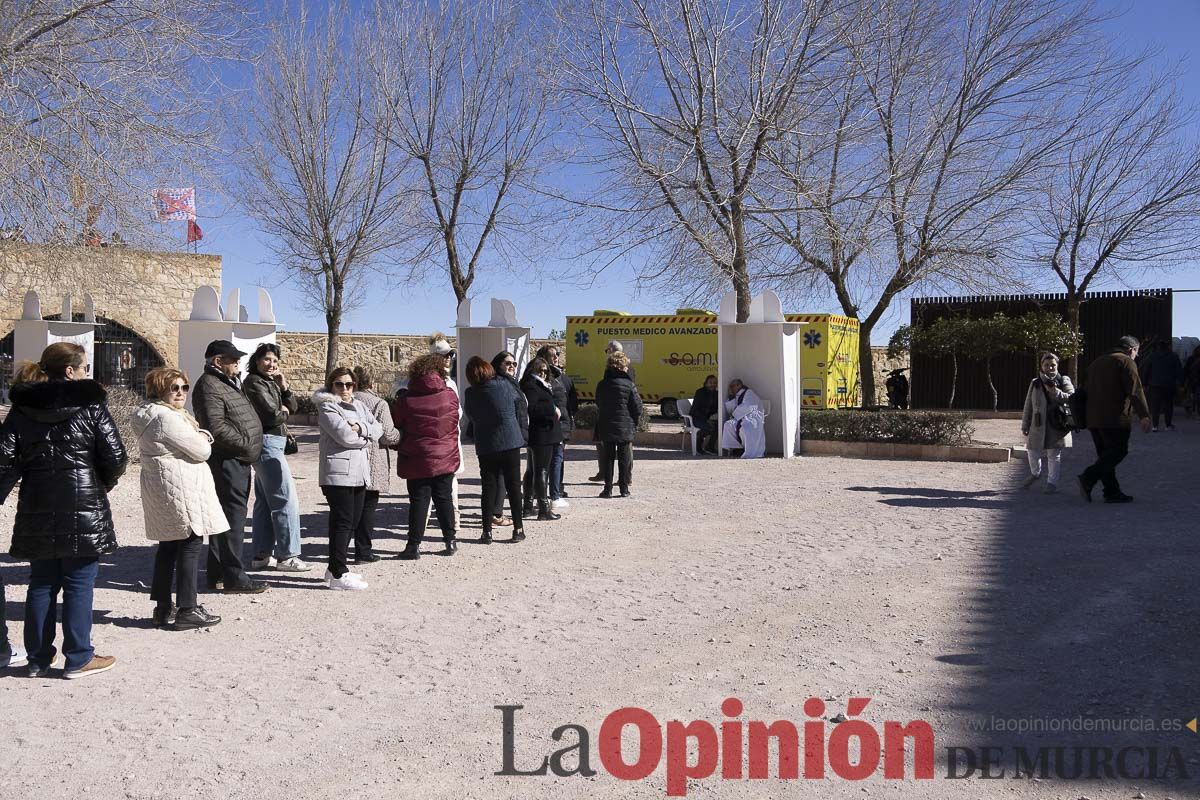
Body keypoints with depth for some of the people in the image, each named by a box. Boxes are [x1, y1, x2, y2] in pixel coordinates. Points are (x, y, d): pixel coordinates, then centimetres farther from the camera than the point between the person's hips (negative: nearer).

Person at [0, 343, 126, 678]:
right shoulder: (90, 405, -7)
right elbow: (115, 457, -7)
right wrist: (104, 484, 11)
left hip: (37, 512, 5)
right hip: (84, 511, -4)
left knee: (42, 584, 15)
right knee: (78, 584, 3)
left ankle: (38, 658, 22)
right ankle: (78, 659, 10)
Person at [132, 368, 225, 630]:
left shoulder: (149, 414, 15)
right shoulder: (167, 417, -19)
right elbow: (201, 451, -18)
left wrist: (200, 436, 1)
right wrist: (202, 439, 4)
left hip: (159, 489, 11)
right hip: (180, 489, -11)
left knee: (168, 545, 16)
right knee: (191, 545, -4)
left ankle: (163, 608, 23)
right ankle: (187, 610, -1)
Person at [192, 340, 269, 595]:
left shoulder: (228, 382, 20)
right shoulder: (209, 386, -13)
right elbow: (216, 427, -22)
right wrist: (246, 443, -15)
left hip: (238, 461, 11)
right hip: (227, 461, -11)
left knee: (231, 517, 15)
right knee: (233, 518, -8)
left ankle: (217, 574, 24)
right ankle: (233, 577, -3)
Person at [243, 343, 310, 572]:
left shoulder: (270, 382, 17)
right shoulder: (254, 382, -10)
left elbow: (293, 407, 11)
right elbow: (272, 414, -19)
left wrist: (284, 386, -3)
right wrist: (283, 412, 1)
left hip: (273, 444, 10)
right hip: (268, 443, -10)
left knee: (265, 502, 12)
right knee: (286, 500, -9)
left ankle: (262, 555, 19)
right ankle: (287, 556, -7)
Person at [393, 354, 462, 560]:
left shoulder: (406, 400, -10)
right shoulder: (450, 396, -4)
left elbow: (396, 427, 0)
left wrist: (400, 447, 16)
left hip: (417, 460, -2)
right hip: (446, 458, 2)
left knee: (419, 500, 4)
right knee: (444, 498, 13)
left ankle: (414, 545, 3)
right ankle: (450, 540, 18)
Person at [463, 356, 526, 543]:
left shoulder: (470, 394, -7)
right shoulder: (504, 385, -8)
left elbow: (472, 416, 3)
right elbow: (522, 403, 6)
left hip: (485, 445, 1)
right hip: (510, 441, 0)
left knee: (489, 487, 6)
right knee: (513, 485, 8)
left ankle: (487, 530, 5)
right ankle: (518, 528, 9)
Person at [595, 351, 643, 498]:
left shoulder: (601, 385, 2)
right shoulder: (629, 384, -10)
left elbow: (598, 405, 10)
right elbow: (637, 407, -7)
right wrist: (635, 423, 7)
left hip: (606, 427, 3)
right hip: (625, 428, -3)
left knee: (608, 458, 9)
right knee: (625, 459, 7)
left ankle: (608, 488, 8)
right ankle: (624, 488, 10)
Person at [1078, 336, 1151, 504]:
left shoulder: (1097, 363, 22)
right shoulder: (1126, 362, -4)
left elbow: (1089, 390, 26)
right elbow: (1135, 391, -14)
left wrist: (1086, 419, 30)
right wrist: (1144, 416, -17)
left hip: (1093, 419, 9)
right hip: (1115, 419, -9)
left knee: (1106, 454, 11)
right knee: (1118, 452, -6)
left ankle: (1112, 492, 11)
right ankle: (1088, 478, -19)